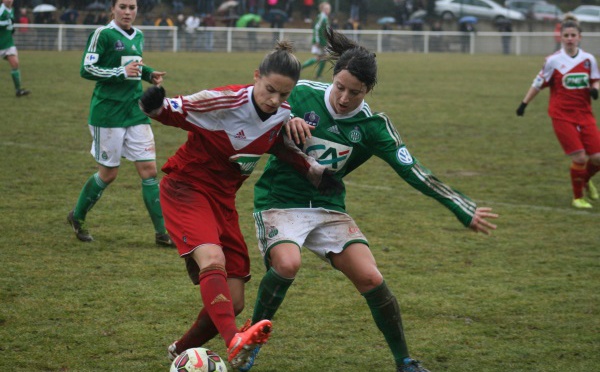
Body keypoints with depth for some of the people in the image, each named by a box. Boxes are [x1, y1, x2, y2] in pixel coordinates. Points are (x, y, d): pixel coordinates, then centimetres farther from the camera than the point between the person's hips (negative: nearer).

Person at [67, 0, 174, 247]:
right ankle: (77, 217, 26)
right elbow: (86, 69, -14)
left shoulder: (138, 36, 12)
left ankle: (162, 233, 2)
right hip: (108, 113, -6)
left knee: (149, 169, -1)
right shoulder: (103, 34, -10)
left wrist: (149, 74, 8)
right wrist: (121, 72, -22)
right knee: (109, 173, 3)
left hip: (135, 111, 6)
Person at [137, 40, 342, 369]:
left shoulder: (283, 115, -4)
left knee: (233, 302, 2)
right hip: (186, 187, -6)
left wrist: (313, 171, 4)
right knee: (213, 259, -34)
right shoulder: (225, 101, -22)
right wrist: (155, 107, -34)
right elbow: (177, 111, -12)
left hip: (223, 199, 6)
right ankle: (234, 343, -52)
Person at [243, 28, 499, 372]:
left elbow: (414, 172, -10)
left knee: (371, 279, -13)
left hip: (329, 207, 2)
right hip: (280, 201, -2)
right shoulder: (301, 95, -12)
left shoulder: (373, 126, -9)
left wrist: (465, 211, -13)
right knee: (287, 264, -32)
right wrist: (284, 123, -22)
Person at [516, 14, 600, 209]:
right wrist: (524, 103, 4)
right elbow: (538, 84, 3)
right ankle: (578, 198, 9)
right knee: (579, 158, -12)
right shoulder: (553, 60, -6)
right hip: (562, 116, -4)